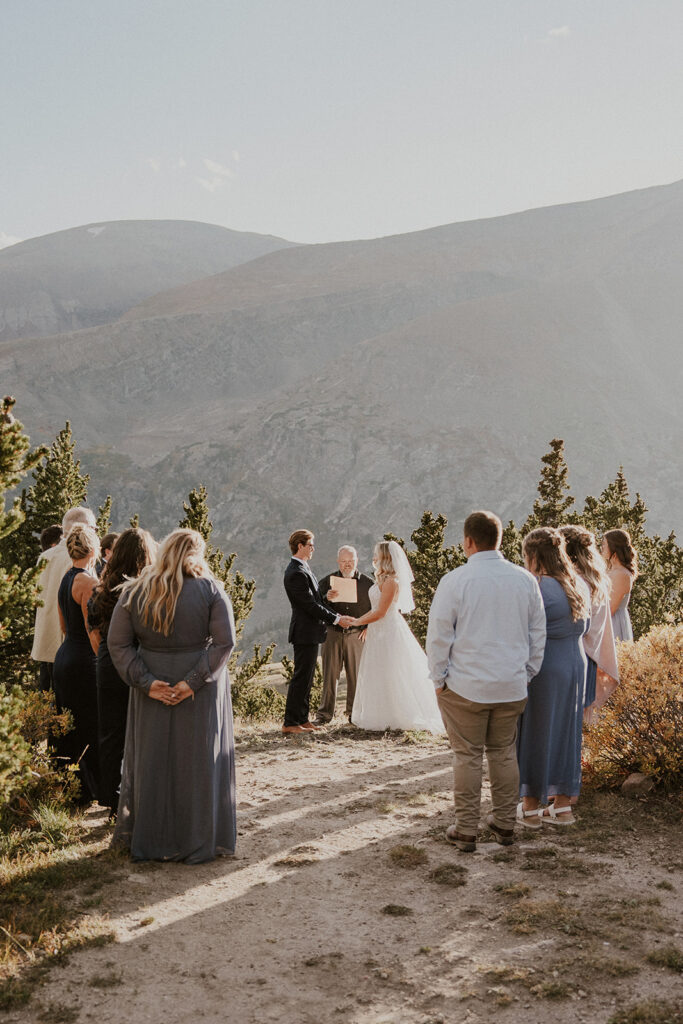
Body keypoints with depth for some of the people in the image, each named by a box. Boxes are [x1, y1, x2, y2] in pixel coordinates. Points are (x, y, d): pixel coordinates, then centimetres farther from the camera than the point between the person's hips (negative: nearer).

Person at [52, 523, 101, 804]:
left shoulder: (66, 579, 10)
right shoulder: (88, 581, -17)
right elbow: (94, 632, -19)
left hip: (64, 657, 9)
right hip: (83, 662, -9)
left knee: (68, 728, 16)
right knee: (89, 728, 1)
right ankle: (89, 789, 10)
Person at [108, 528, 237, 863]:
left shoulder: (134, 591, -2)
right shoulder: (210, 589, -7)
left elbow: (118, 643, -5)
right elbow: (225, 642, -15)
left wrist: (146, 682, -8)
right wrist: (193, 681, -15)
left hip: (154, 688, 2)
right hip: (202, 692, -2)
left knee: (151, 759, 14)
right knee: (199, 761, 9)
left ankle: (147, 840, 26)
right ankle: (199, 842, 18)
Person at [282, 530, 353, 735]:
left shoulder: (303, 568, 14)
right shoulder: (296, 573, -19)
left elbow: (315, 600, 18)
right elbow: (310, 605, -20)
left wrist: (336, 616, 10)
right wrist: (336, 619, -13)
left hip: (310, 631, 10)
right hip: (305, 632, -10)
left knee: (306, 677, 14)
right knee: (301, 677, -6)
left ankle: (302, 719, 20)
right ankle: (290, 724, -2)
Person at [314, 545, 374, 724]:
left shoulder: (367, 582, 6)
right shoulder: (327, 581, 7)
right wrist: (327, 599, -19)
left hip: (357, 634, 0)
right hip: (333, 634, 0)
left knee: (356, 674, 5)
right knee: (330, 674, 1)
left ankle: (354, 712, 17)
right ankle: (325, 713, 9)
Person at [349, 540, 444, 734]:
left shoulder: (391, 581, -18)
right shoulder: (383, 579, 11)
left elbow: (380, 613, -19)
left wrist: (358, 622, -10)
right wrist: (359, 619, 11)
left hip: (389, 631, -10)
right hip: (380, 632, 10)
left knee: (390, 676, -1)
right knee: (379, 676, 13)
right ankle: (383, 716, 19)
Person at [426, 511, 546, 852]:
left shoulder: (455, 581, -12)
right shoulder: (525, 580, 1)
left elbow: (439, 636, -8)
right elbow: (538, 633, 9)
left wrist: (439, 678, 3)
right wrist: (526, 673, 18)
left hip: (465, 686, -4)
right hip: (512, 686, 4)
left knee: (467, 757, 5)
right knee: (504, 754, 15)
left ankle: (466, 830, 12)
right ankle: (505, 824, 25)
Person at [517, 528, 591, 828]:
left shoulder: (538, 589, -21)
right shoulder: (580, 586, 4)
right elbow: (585, 626, 14)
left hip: (542, 667, -7)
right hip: (575, 664, 7)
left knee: (535, 732, 6)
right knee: (566, 729, 16)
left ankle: (530, 807, 18)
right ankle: (563, 805, 24)